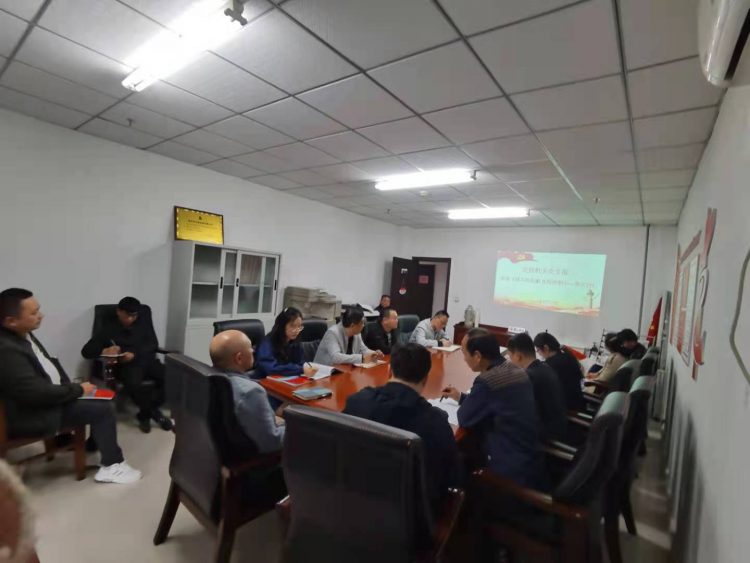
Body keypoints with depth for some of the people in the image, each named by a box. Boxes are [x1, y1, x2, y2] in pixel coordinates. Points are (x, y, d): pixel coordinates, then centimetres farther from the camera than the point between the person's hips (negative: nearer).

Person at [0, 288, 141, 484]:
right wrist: (78, 389, -17)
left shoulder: (23, 334, 1)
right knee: (103, 408, -12)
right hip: (33, 415, -10)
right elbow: (38, 393, -29)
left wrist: (70, 387, 1)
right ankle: (112, 466, 2)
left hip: (48, 395, 10)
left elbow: (47, 364, 13)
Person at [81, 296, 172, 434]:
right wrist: (104, 351, -16)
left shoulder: (144, 323, 16)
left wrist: (134, 354, -13)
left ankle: (145, 414, -6)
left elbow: (153, 344, 5)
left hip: (147, 360, 3)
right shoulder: (108, 329, 9)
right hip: (126, 365, -2)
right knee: (133, 384, -36)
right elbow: (86, 351, 6)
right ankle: (153, 412, -9)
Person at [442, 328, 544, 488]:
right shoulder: (516, 370, 2)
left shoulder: (487, 380, -25)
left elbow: (464, 419, -12)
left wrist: (463, 403, 7)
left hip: (511, 470, -8)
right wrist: (461, 397, 19)